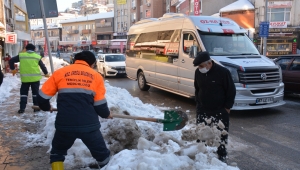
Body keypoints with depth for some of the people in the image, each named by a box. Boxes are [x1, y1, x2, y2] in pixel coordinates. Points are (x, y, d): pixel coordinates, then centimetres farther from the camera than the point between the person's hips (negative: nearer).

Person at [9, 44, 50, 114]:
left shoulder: (21, 55, 3)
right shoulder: (37, 56, 2)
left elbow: (11, 60, 5)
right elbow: (42, 66, 8)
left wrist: (13, 69, 20)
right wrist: (46, 73, 24)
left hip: (25, 78, 0)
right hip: (35, 78, 0)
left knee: (23, 93, 11)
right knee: (35, 92, 10)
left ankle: (22, 108, 7)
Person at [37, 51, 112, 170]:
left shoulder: (60, 72, 9)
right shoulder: (96, 76, 8)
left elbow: (43, 96, 12)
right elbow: (100, 105, 5)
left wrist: (46, 107, 34)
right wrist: (106, 114, 27)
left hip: (65, 124, 1)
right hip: (89, 124, 0)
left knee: (57, 153, 28)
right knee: (102, 154, 20)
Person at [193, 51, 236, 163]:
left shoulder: (223, 72, -17)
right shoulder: (198, 72, -1)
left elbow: (231, 90, -9)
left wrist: (227, 107, -8)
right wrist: (198, 102, 10)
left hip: (220, 111, -4)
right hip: (202, 110, 4)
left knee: (221, 134, 5)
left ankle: (222, 156, 19)